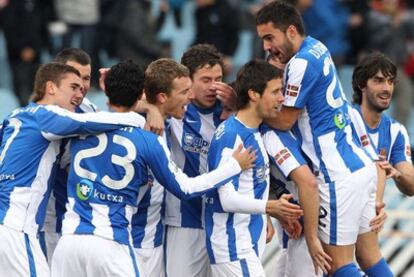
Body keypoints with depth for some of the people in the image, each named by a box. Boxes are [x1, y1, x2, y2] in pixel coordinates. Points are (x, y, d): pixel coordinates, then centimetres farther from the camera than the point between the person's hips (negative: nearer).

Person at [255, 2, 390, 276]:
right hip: (364, 165, 9)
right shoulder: (317, 48, 10)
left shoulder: (302, 63, -16)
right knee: (369, 254, 13)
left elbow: (284, 120, -8)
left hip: (339, 176, -9)